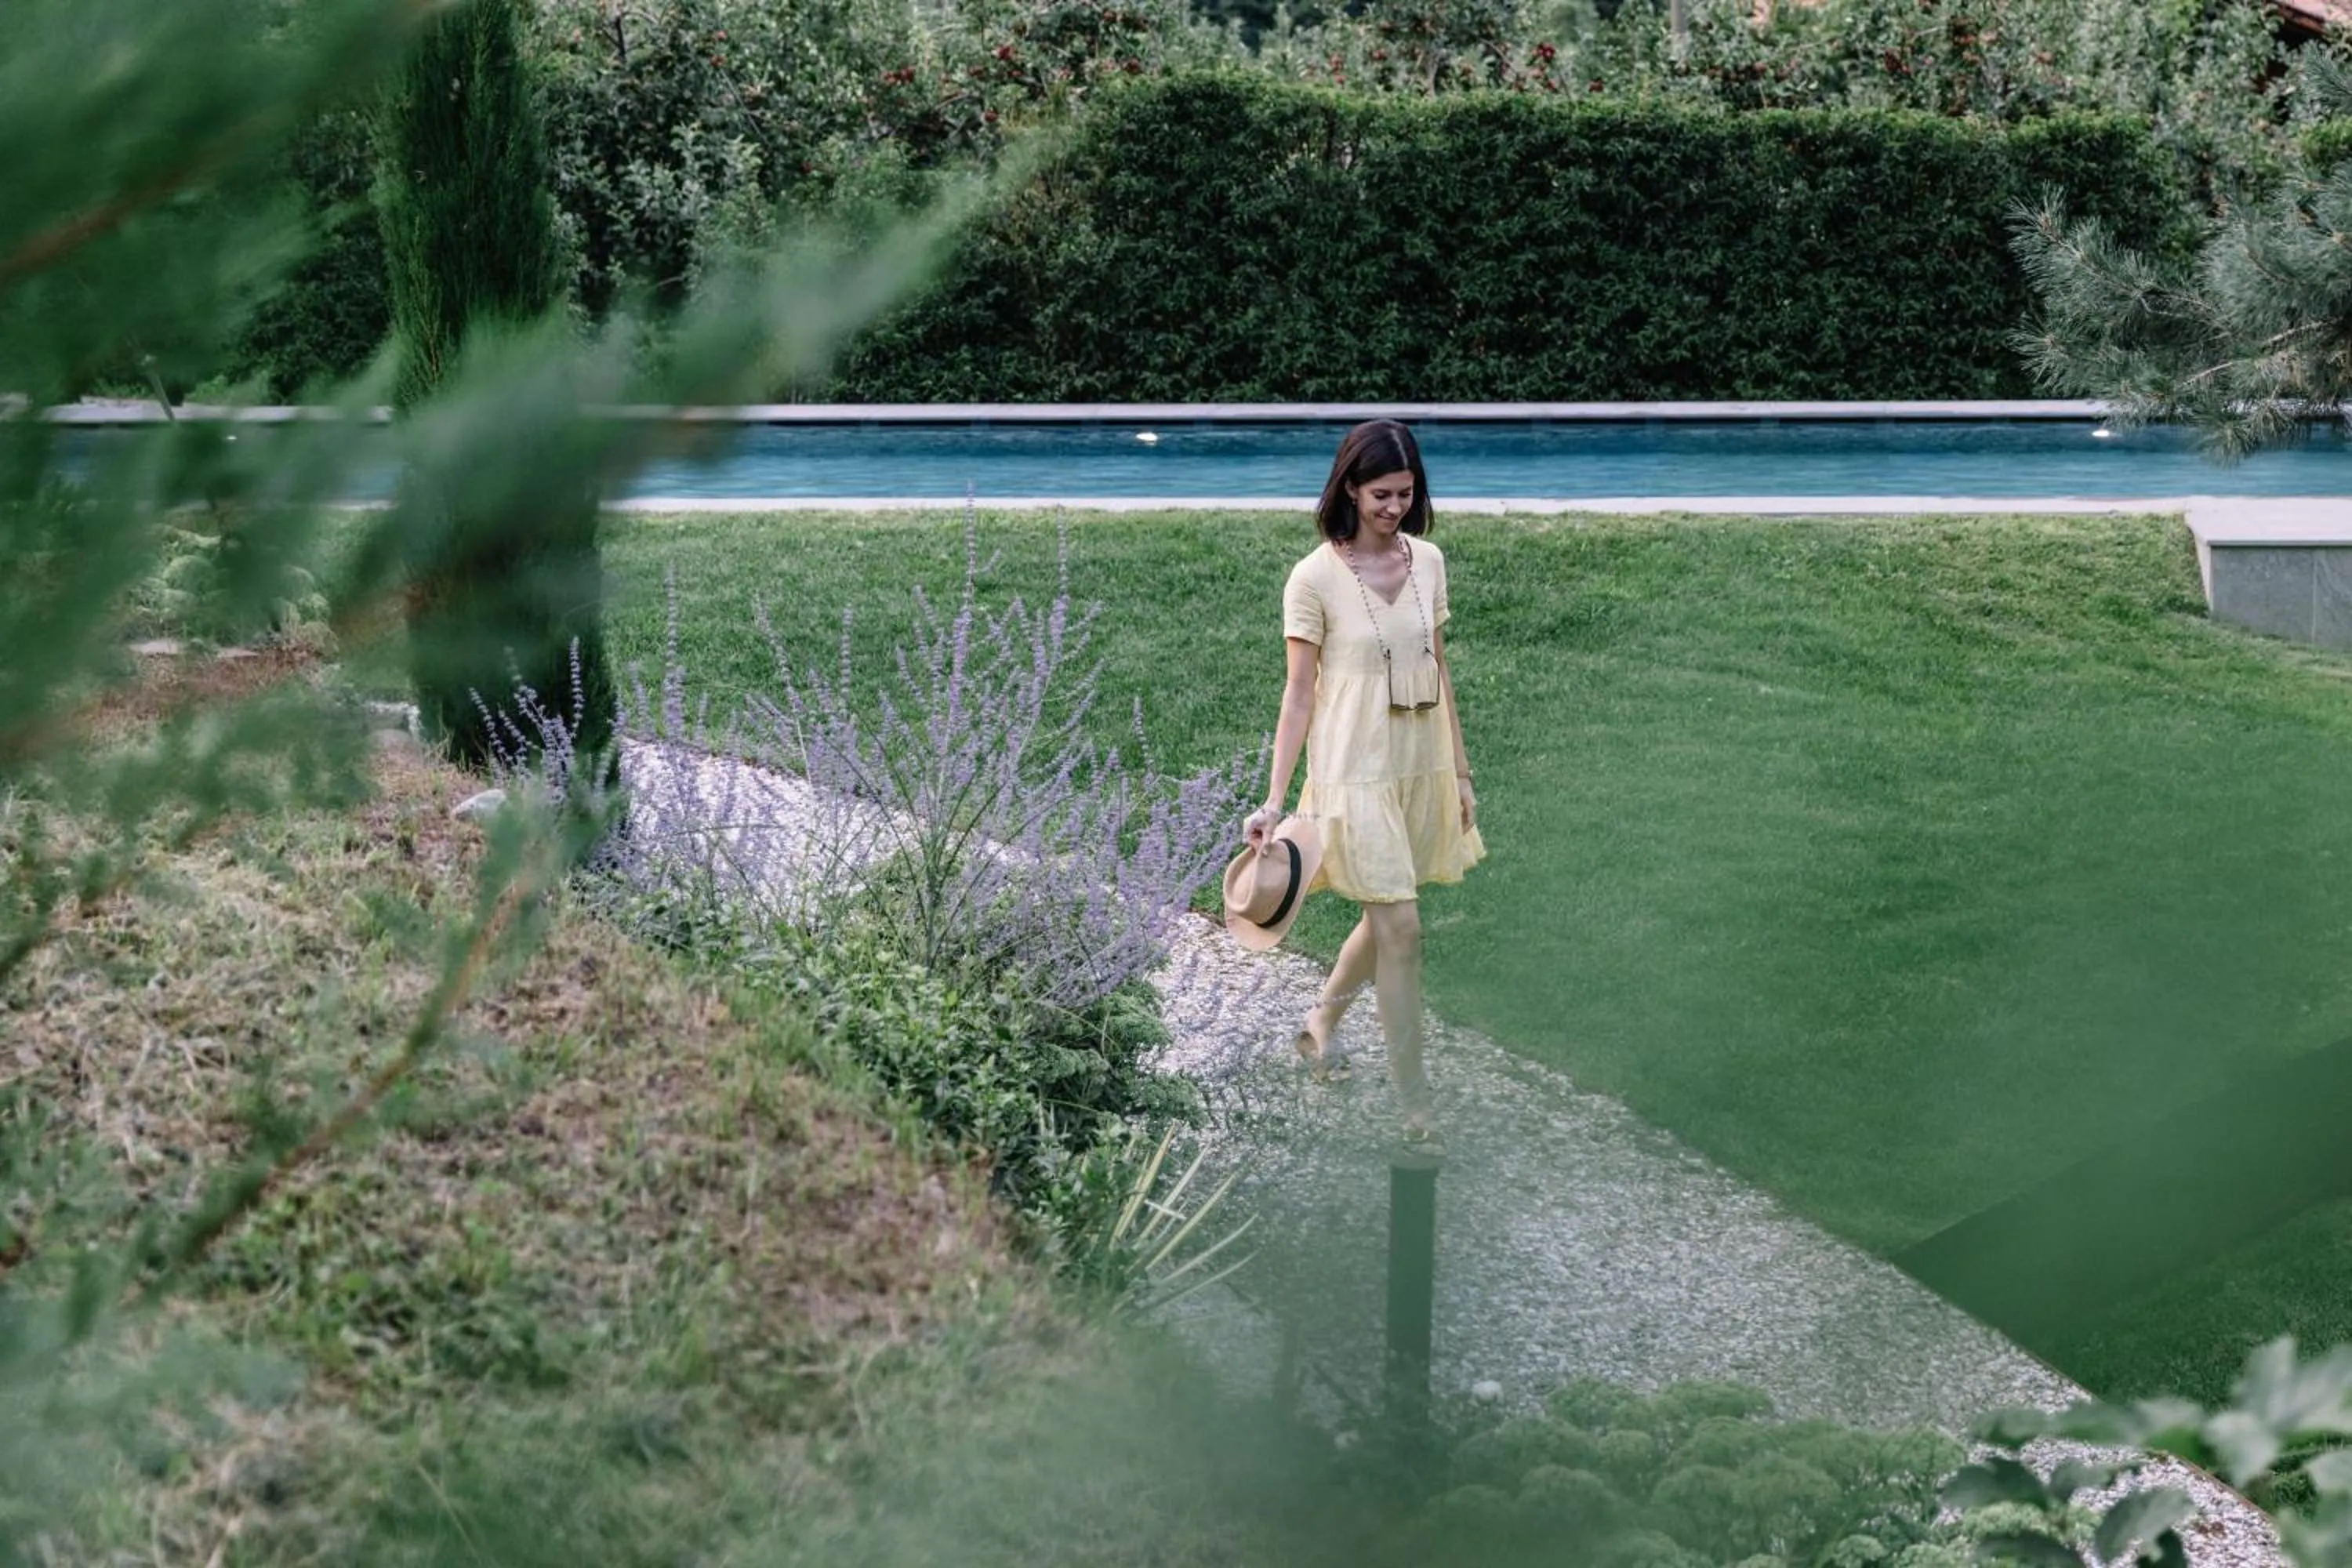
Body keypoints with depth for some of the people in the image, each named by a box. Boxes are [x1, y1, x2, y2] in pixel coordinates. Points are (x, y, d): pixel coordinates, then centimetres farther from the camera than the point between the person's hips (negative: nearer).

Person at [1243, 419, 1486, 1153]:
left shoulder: (1427, 561, 3)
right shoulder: (1314, 578, -12)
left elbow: (1439, 672, 11)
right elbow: (1298, 693, -10)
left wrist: (1460, 773, 12)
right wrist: (1275, 801, -14)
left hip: (1422, 769, 6)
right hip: (1356, 775, -6)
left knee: (1383, 919, 16)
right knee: (1401, 928, -6)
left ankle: (1322, 1021, 43)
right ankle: (1415, 1104, 2)